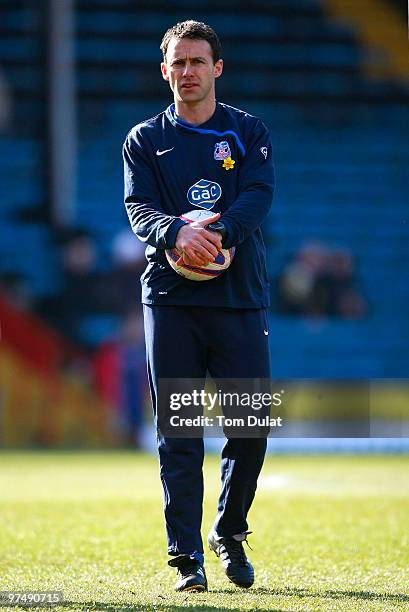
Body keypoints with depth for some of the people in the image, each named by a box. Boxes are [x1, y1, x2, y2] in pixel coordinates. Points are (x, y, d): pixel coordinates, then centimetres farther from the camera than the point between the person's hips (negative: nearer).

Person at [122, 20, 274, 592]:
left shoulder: (249, 133, 10)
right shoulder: (145, 139, 10)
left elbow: (259, 196, -7)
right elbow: (139, 208, -5)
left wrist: (219, 231, -27)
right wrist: (177, 231, -27)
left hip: (239, 295, 0)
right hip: (170, 298, 0)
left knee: (252, 425, -2)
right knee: (178, 433, -2)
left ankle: (229, 533, 21)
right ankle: (187, 557, 2)